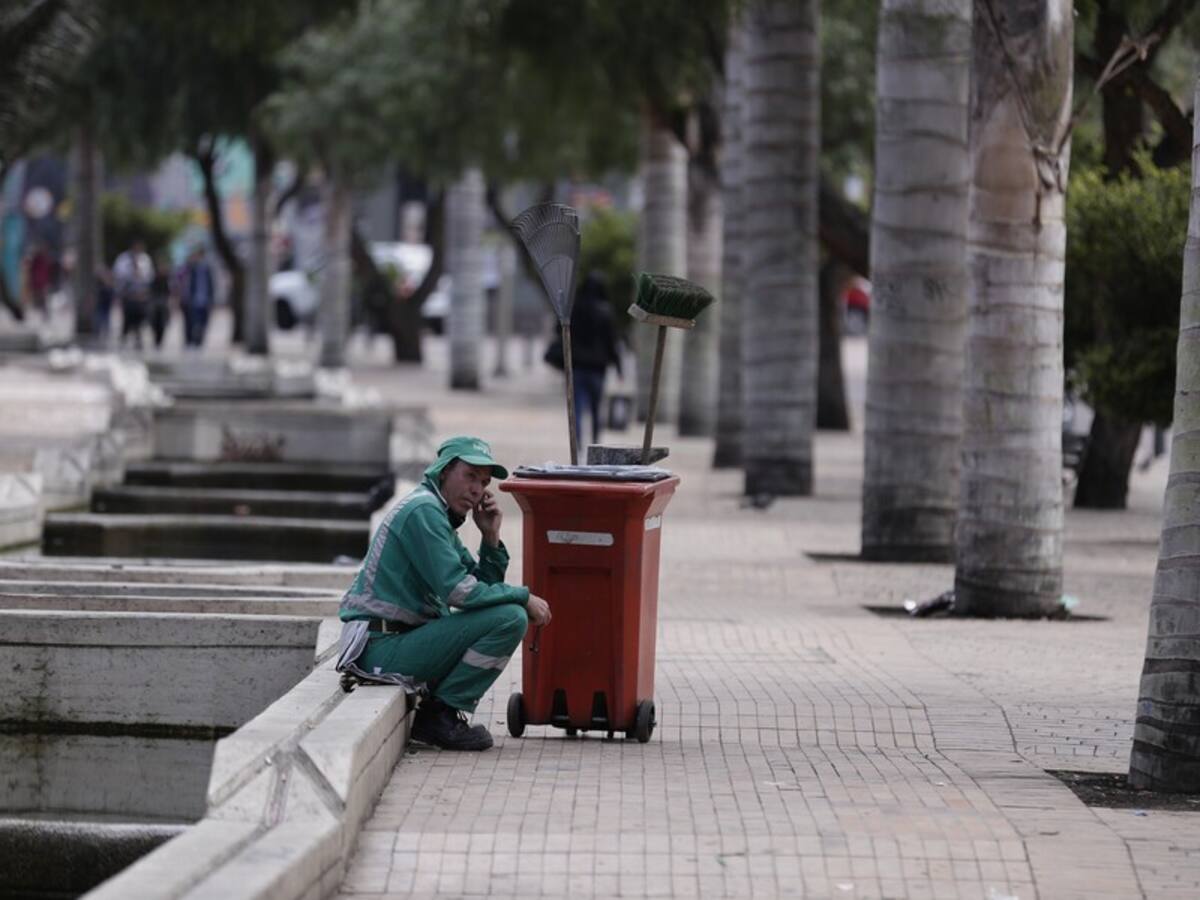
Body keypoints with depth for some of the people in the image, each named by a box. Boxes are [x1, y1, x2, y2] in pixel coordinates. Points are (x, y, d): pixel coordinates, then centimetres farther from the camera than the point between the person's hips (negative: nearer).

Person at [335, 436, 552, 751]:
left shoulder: (441, 517, 21)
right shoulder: (423, 511, -12)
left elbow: (484, 588, 19)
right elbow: (456, 591, -20)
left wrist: (491, 539, 4)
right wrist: (524, 597, -11)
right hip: (383, 647, -10)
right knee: (510, 618, -18)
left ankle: (436, 712, 12)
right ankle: (442, 712, -10)